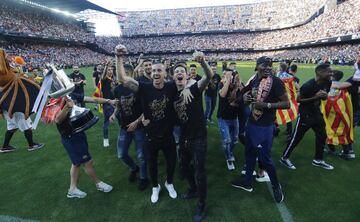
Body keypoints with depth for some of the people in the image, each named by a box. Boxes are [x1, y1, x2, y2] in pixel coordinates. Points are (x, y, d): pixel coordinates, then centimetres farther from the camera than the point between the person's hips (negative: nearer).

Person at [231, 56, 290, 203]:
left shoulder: (276, 82, -14)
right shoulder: (253, 81, 5)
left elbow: (287, 104, -15)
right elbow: (246, 95, 21)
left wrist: (266, 105, -25)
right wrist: (245, 98, -2)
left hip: (265, 126, -7)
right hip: (251, 122, 7)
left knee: (264, 158, 2)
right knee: (249, 153, 17)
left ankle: (276, 186, 30)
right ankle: (247, 182, 37)